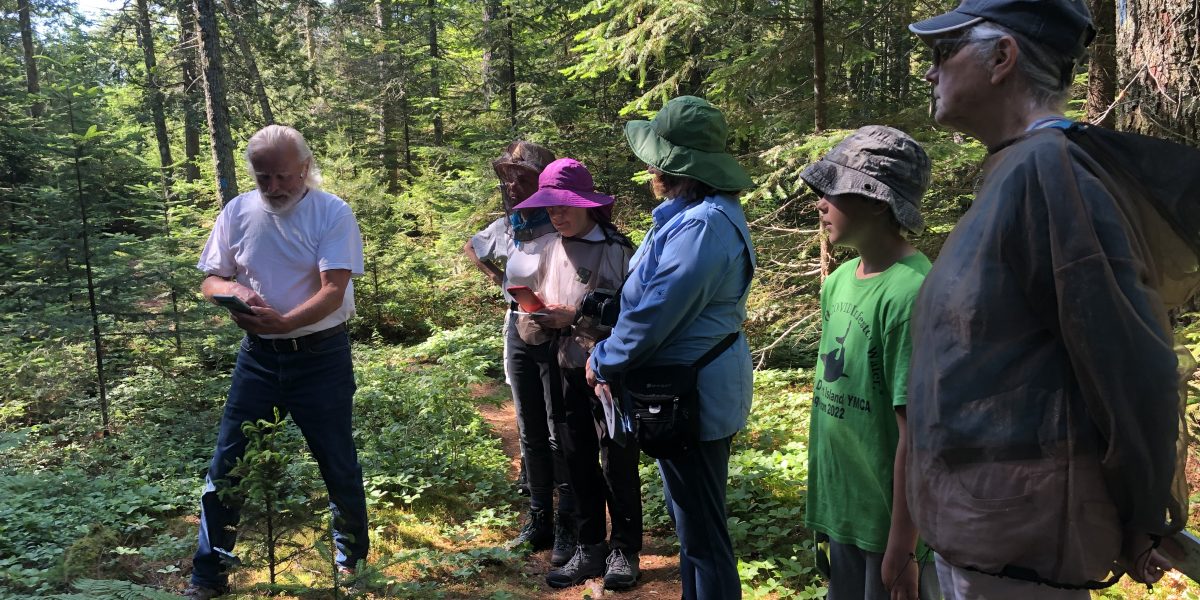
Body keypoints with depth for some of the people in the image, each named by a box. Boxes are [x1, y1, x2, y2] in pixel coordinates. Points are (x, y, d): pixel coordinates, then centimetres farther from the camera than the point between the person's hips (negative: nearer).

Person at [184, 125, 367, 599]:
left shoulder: (332, 213, -11)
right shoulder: (237, 212, 1)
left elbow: (333, 292, -18)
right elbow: (209, 281, 7)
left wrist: (285, 322, -35)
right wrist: (234, 292, -17)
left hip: (322, 357, -3)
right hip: (258, 357, 3)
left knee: (339, 467, 10)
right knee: (225, 468, 6)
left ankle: (352, 561, 33)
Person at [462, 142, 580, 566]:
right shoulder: (503, 229, 5)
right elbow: (471, 249, 25)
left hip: (555, 338, -6)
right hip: (518, 336, 6)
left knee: (560, 435, 1)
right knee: (531, 434, 14)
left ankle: (567, 528, 13)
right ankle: (539, 521, 27)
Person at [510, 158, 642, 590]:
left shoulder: (616, 249, -12)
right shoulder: (551, 249, 7)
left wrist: (575, 318, -20)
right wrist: (541, 316, -4)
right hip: (569, 372, 6)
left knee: (618, 464, 5)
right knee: (578, 462, 12)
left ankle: (625, 550, 22)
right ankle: (589, 549, 27)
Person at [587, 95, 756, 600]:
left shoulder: (701, 227, -25)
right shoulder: (690, 215, 9)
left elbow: (653, 316, -25)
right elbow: (648, 295, 12)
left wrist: (602, 363, -9)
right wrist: (611, 360, 4)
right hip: (685, 388, 11)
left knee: (702, 531, 5)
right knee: (689, 517, 24)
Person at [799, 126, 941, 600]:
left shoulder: (911, 293, -22)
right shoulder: (839, 280, 3)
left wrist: (902, 548, -18)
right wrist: (824, 499, 15)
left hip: (894, 523, -7)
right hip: (843, 509, 7)